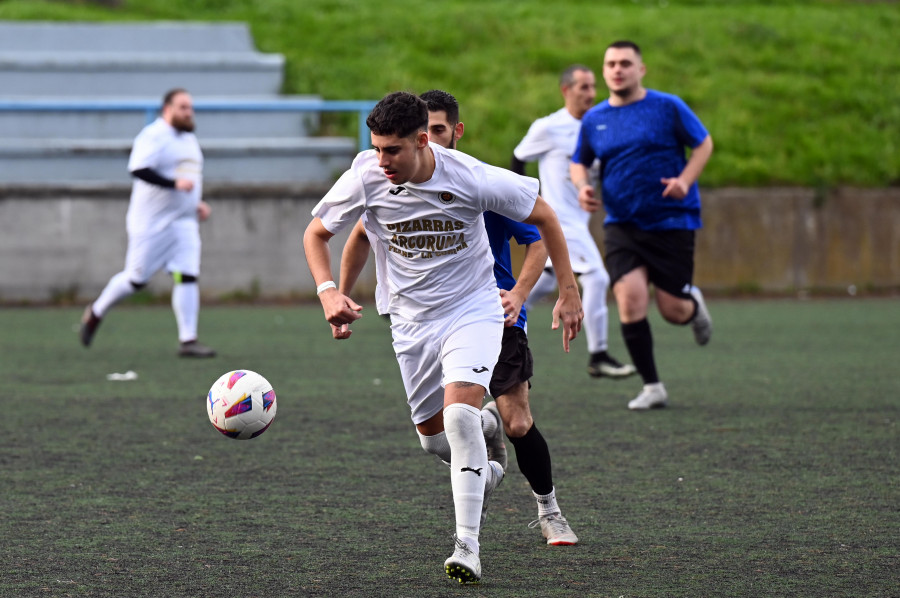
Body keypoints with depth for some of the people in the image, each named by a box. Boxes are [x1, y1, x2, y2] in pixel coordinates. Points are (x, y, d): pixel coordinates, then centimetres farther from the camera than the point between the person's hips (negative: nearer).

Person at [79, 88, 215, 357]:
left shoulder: (189, 139, 17)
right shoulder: (154, 136, -11)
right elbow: (139, 169, -25)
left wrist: (196, 204, 15)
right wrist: (175, 183, -29)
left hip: (184, 223, 7)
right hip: (151, 223, -7)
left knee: (188, 277, -6)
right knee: (136, 279, -1)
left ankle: (188, 341, -8)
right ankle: (96, 313, 23)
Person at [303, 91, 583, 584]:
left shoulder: (472, 179, -23)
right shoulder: (366, 177, -17)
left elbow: (543, 216, -6)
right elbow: (316, 233, -1)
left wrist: (567, 293, -4)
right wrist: (328, 292, -18)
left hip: (473, 308, -4)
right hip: (411, 319, 4)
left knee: (460, 412, -25)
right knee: (433, 437, 12)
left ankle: (467, 546, -21)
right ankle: (483, 471, 48)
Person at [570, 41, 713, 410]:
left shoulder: (668, 107, -4)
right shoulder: (593, 120, 5)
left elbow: (703, 144, 3)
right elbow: (579, 162, 19)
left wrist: (685, 180, -13)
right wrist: (582, 187, -3)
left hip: (672, 222, -2)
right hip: (622, 224, 2)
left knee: (673, 310, -3)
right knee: (630, 298, -17)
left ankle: (695, 305, 38)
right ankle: (652, 387, -5)